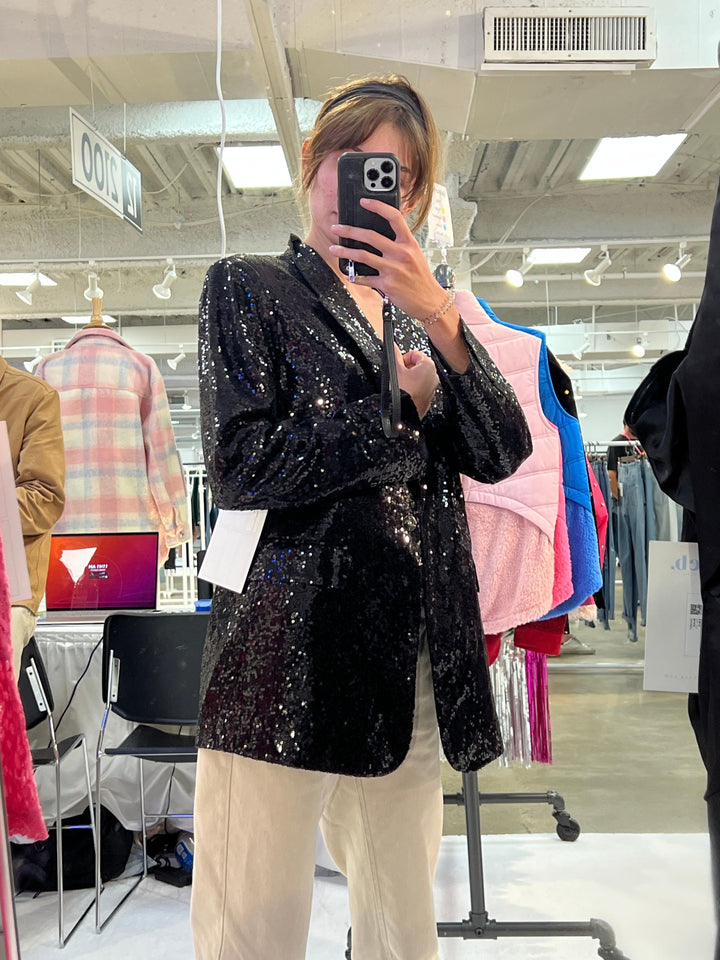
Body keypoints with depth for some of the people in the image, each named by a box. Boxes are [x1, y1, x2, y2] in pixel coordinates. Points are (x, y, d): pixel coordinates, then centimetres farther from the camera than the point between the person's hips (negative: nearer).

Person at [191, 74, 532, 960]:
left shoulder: (416, 316, 19)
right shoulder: (248, 288, 3)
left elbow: (503, 455, 3)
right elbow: (240, 468, -12)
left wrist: (440, 319, -11)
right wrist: (407, 411, -5)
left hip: (415, 664, 6)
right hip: (290, 655, -5)